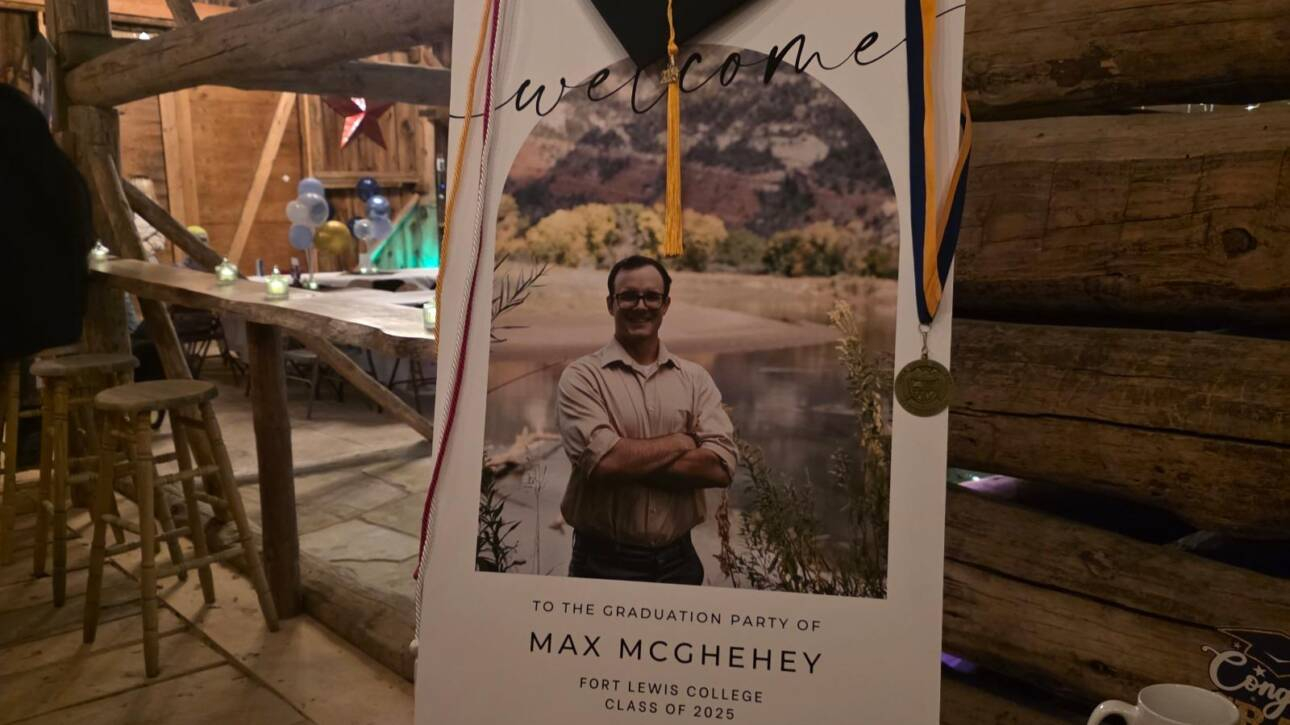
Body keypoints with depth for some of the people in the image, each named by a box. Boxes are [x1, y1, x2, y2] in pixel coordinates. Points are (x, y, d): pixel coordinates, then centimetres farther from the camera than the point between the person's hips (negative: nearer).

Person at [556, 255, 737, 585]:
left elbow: (720, 467, -9)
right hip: (603, 563, -3)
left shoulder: (695, 378, 3)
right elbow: (602, 459, -21)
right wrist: (680, 442, -9)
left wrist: (629, 461, -16)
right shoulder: (582, 377, -6)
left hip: (678, 561, 3)